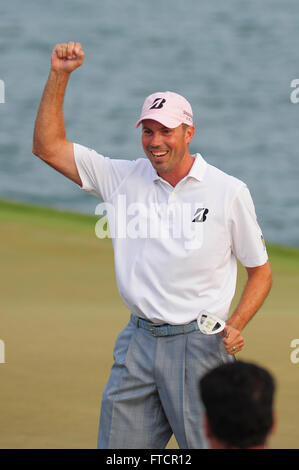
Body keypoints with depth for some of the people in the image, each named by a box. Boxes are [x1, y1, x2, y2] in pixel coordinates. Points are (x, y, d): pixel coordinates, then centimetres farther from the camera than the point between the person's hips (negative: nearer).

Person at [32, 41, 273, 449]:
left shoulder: (230, 192, 0)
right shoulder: (124, 178, 7)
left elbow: (260, 270, 7)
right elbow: (48, 147, 5)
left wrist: (236, 325, -9)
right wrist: (59, 76, -3)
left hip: (200, 343, -3)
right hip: (138, 343, 3)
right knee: (118, 447, 2)